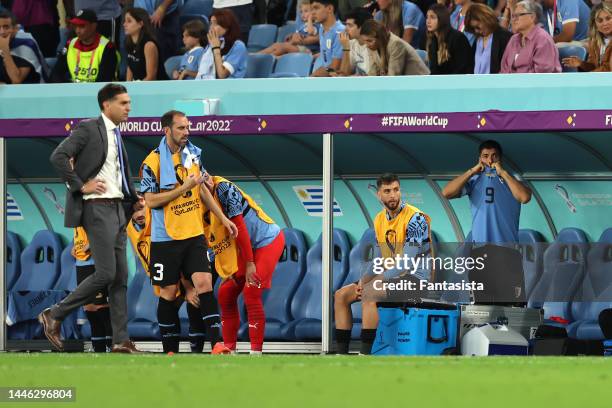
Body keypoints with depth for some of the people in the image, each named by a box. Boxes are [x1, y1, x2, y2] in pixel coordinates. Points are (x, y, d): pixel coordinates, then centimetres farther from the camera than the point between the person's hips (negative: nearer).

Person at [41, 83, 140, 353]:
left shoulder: (116, 136, 18)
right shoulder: (88, 129, -8)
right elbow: (58, 157, -18)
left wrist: (134, 200, 16)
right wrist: (80, 186, -16)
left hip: (118, 209, 9)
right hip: (98, 208, -9)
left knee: (120, 278, 4)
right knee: (106, 273, -14)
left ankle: (121, 341, 4)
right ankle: (55, 315, -2)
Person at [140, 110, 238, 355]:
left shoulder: (194, 154, 7)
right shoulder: (153, 162, -10)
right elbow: (150, 200, -15)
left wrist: (222, 218, 20)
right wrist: (183, 188, -18)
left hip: (194, 234, 4)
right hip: (165, 238, -4)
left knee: (204, 283, -10)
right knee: (168, 293, 3)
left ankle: (217, 344, -15)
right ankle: (170, 350, 13)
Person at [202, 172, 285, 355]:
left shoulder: (224, 188, -23)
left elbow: (239, 227, -22)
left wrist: (250, 264, -19)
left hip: (268, 241, -8)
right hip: (246, 248, 8)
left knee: (251, 293, -17)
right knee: (226, 293, 4)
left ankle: (256, 351, -13)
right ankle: (230, 349, 13)